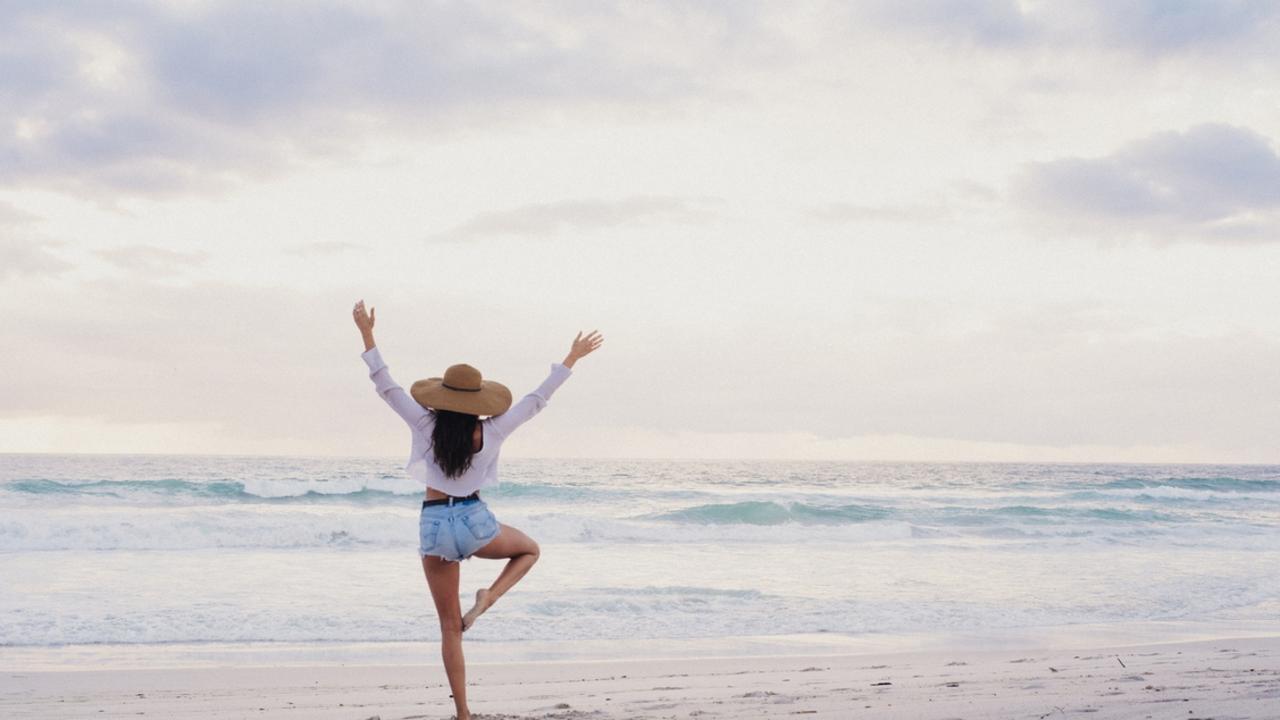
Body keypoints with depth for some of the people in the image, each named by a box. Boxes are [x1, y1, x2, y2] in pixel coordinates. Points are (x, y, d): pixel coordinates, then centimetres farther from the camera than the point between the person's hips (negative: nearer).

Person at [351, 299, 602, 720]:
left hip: (434, 526, 1)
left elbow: (386, 387, -4)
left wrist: (367, 335, 0)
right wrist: (570, 360, 9)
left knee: (450, 628, 9)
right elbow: (536, 400, 0)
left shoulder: (426, 425, -7)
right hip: (475, 521, -1)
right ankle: (489, 597, 2)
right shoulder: (490, 433, -7)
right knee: (530, 550, 30)